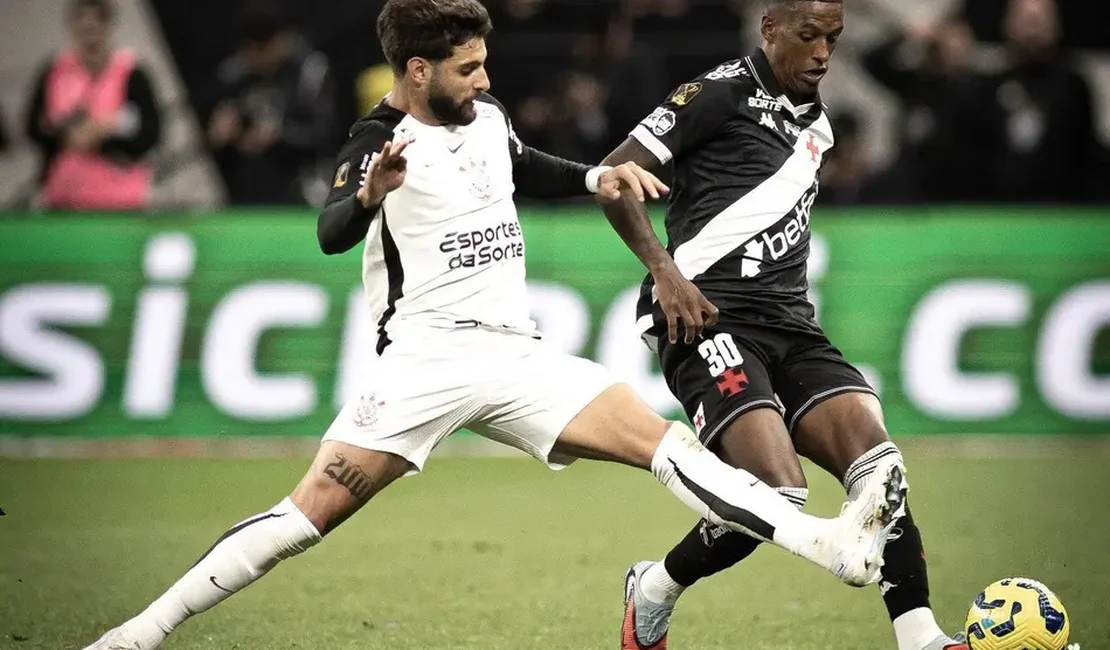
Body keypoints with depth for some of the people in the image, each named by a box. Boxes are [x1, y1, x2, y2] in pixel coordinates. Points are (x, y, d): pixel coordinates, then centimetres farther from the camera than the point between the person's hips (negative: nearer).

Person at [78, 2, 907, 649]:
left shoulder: (488, 115, 10)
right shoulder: (380, 141, -10)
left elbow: (525, 169, 34)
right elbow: (331, 236, -29)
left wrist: (597, 176, 17)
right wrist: (369, 194, -50)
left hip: (517, 353, 5)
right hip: (429, 354, -5)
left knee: (667, 441, -9)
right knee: (313, 511, -15)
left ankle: (835, 545, -18)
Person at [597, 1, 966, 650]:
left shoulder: (815, 123, 20)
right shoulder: (725, 92, -4)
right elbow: (613, 175, -8)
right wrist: (665, 270, -17)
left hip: (788, 324, 8)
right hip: (707, 315, -7)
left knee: (873, 451, -16)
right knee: (778, 492, -22)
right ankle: (653, 591, 4)